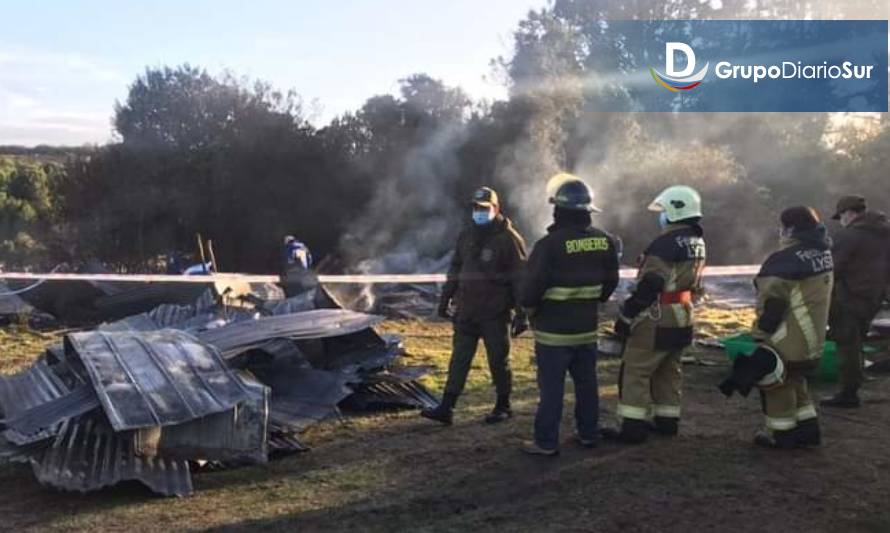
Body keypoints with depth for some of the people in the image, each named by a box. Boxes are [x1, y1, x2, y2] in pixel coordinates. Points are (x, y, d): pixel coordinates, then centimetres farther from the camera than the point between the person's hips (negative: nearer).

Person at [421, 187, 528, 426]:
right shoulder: (466, 236, 10)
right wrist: (445, 299, 16)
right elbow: (455, 270, 17)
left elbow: (521, 279, -11)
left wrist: (521, 314, -13)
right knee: (459, 359, 5)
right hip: (467, 311, 5)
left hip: (495, 314, -5)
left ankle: (503, 406, 23)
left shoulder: (508, 238, -9)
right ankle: (446, 408, 7)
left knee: (498, 361, 7)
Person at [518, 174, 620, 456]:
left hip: (554, 329, -5)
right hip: (587, 327, 6)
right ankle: (588, 433, 28)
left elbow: (532, 285, -19)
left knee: (552, 386, 1)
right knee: (586, 382, 17)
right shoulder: (605, 241, 0)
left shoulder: (550, 244, -20)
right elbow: (611, 281, 9)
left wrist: (529, 306, 1)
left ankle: (546, 442, 7)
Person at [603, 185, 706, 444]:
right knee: (669, 371, 18)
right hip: (682, 319, 9)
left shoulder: (667, 243, -21)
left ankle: (633, 428, 0)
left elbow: (648, 286, -24)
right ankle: (667, 421, 27)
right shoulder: (697, 242, 10)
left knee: (635, 372, -2)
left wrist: (626, 315, -18)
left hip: (657, 320, -9)